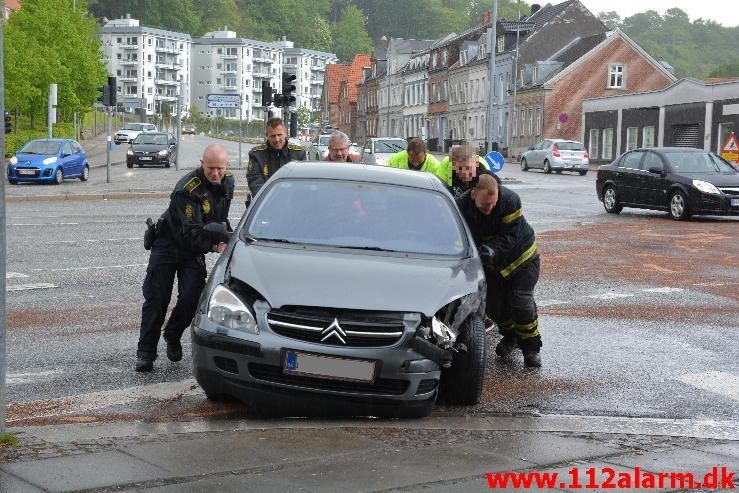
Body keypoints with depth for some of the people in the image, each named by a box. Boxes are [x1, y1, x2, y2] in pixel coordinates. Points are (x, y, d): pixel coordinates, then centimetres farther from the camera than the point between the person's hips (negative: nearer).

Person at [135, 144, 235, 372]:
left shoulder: (227, 182, -4)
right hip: (168, 244, -5)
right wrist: (214, 246, -46)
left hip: (195, 250, 5)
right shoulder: (187, 189, -28)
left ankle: (172, 337, 19)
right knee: (156, 299, -7)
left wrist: (225, 240, 4)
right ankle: (146, 352, 0)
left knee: (191, 299, -8)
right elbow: (191, 232, -34)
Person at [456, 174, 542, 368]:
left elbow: (510, 236, -29)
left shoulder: (510, 200, -31)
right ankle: (510, 335, 34)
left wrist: (491, 249, -47)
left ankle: (531, 347, 6)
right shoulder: (462, 206, -24)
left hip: (521, 256, -3)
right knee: (493, 304, 6)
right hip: (492, 264, 3)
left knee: (521, 302, -10)